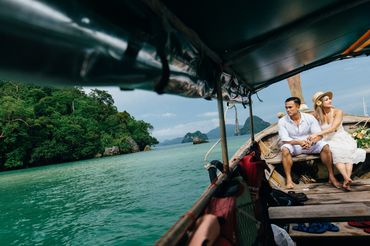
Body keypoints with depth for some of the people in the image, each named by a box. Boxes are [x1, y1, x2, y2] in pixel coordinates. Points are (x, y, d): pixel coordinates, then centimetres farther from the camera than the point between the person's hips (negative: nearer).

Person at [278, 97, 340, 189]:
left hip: (310, 145, 2)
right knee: (285, 149, -33)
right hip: (293, 146, -2)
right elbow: (285, 139, -16)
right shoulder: (282, 121, -11)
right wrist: (299, 142, -33)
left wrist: (310, 142, -32)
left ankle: (331, 177, -10)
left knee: (325, 147, -23)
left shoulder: (309, 118, -7)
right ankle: (289, 179, -28)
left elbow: (319, 135, -9)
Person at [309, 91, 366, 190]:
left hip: (342, 138, 0)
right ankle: (347, 178, -45)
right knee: (336, 152, -33)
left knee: (348, 151, -31)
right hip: (328, 141, 0)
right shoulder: (316, 115, 0)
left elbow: (333, 128, -18)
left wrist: (317, 134, -30)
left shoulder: (338, 112, -5)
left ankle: (345, 182, -41)